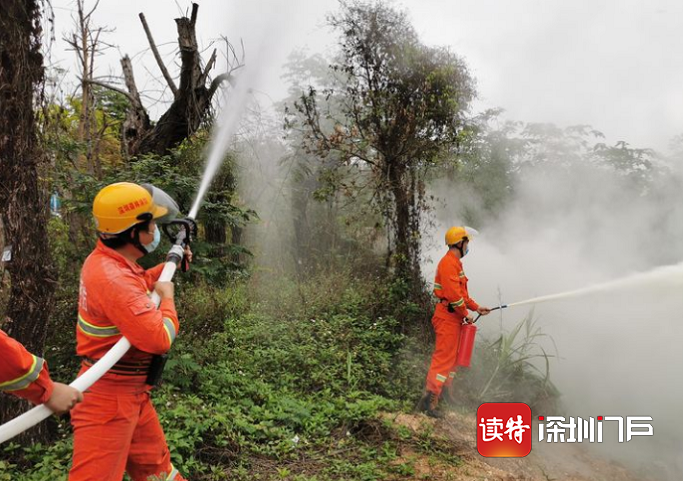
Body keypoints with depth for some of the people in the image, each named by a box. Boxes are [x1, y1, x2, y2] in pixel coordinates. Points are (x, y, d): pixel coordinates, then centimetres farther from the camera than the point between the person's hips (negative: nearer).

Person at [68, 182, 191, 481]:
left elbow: (136, 287, 27)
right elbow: (159, 339, -29)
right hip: (108, 398, -10)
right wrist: (167, 295, -13)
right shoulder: (111, 277, -28)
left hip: (132, 393, 10)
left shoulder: (109, 262, 3)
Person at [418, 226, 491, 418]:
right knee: (444, 358, -10)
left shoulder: (455, 263, 19)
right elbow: (453, 294, -23)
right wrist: (466, 314, -13)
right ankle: (429, 400, -9)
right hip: (448, 317, -11)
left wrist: (476, 307, 18)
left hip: (453, 318, 11)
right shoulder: (449, 263, -15)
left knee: (453, 358, 17)